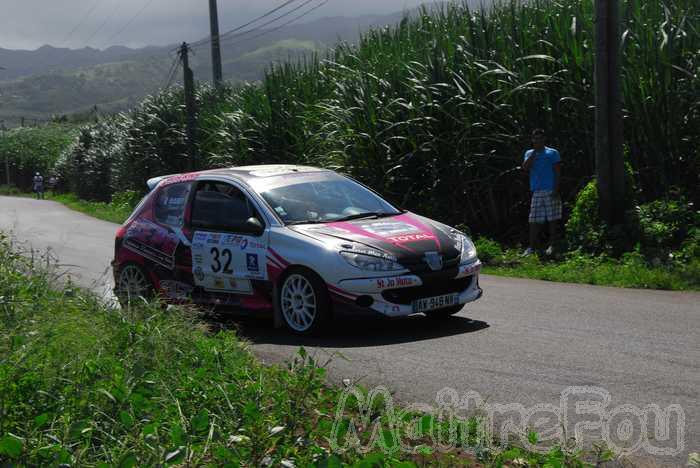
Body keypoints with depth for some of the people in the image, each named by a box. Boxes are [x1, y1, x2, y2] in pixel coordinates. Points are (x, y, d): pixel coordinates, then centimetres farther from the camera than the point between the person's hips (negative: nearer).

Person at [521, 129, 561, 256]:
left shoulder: (552, 153, 5)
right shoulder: (529, 153, 14)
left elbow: (557, 172, 0)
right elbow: (525, 168, -3)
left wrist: (556, 190, -10)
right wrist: (534, 152, -6)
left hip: (551, 192, -3)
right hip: (536, 192, 3)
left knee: (553, 219, -3)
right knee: (534, 221, -1)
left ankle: (552, 245, 4)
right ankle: (531, 247, -1)